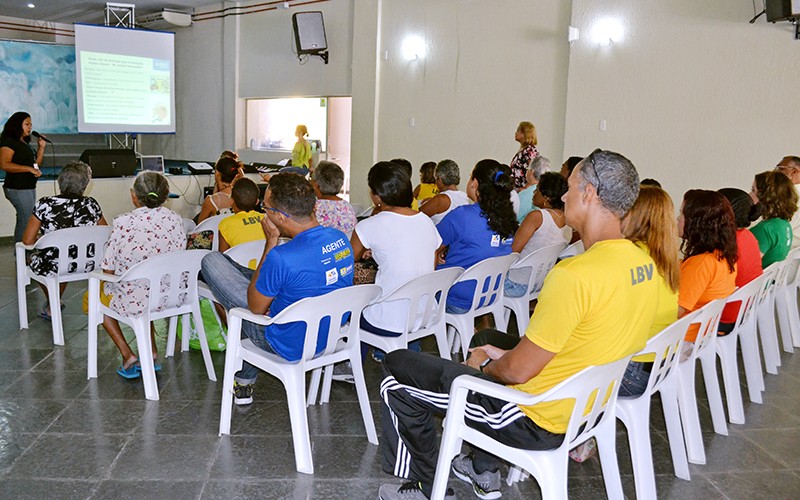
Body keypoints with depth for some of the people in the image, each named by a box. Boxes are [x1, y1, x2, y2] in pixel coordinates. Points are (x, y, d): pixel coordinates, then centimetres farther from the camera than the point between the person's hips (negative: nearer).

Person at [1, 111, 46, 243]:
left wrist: (41, 147, 11)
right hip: (18, 188, -9)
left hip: (29, 187, 9)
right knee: (27, 220, -13)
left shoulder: (24, 143, 18)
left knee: (23, 221, 8)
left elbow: (36, 163, 22)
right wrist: (29, 169, -23)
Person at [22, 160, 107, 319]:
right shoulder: (92, 204, -8)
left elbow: (28, 240, -11)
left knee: (34, 257, 33)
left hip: (51, 268, -2)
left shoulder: (45, 204, -15)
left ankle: (52, 307, 46)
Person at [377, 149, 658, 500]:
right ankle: (484, 471, 36)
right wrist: (505, 354, 9)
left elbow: (519, 370, -24)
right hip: (586, 406, 9)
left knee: (397, 369, 1)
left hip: (536, 421, -9)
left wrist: (485, 367, -1)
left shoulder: (576, 274, -30)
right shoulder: (643, 265, -2)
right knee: (488, 339, 33)